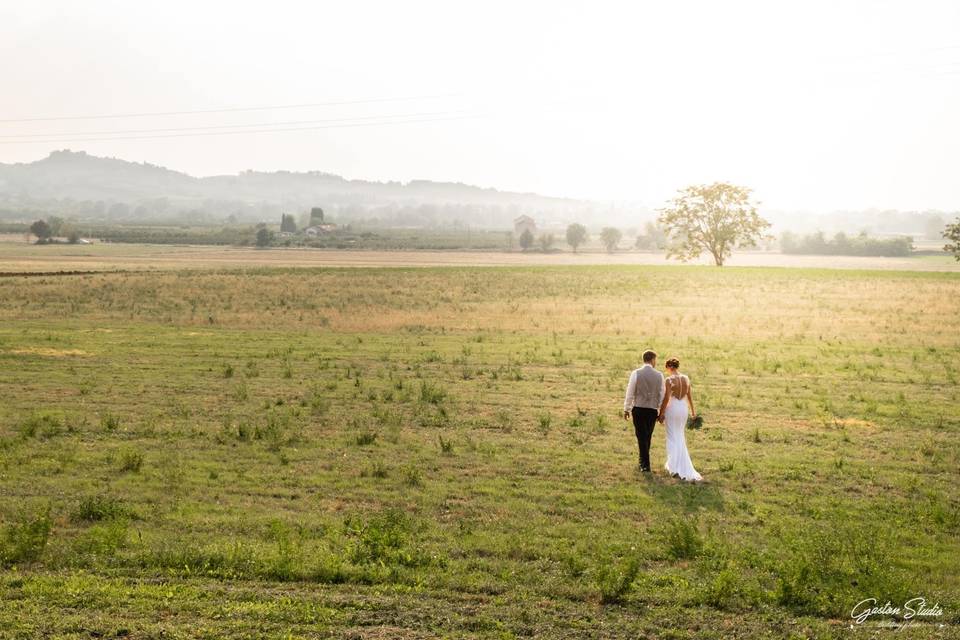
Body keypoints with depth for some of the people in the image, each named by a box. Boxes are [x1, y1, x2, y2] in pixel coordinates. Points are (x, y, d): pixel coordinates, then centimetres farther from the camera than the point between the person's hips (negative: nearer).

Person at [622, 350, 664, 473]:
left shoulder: (636, 373, -7)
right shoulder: (659, 375, -2)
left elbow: (630, 392, -5)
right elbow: (661, 395, 1)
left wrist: (626, 409, 5)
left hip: (638, 409, -2)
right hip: (652, 410, 2)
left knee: (641, 437, 4)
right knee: (647, 437, 17)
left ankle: (645, 465, 3)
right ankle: (643, 461, 30)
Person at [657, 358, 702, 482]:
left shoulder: (669, 380, -16)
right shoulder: (686, 379, 2)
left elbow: (666, 398, -17)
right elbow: (689, 396, 11)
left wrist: (661, 413, -9)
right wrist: (693, 410, 23)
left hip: (672, 409, -6)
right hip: (683, 409, 6)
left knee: (673, 438, 3)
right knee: (681, 438, 17)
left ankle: (676, 468, 1)